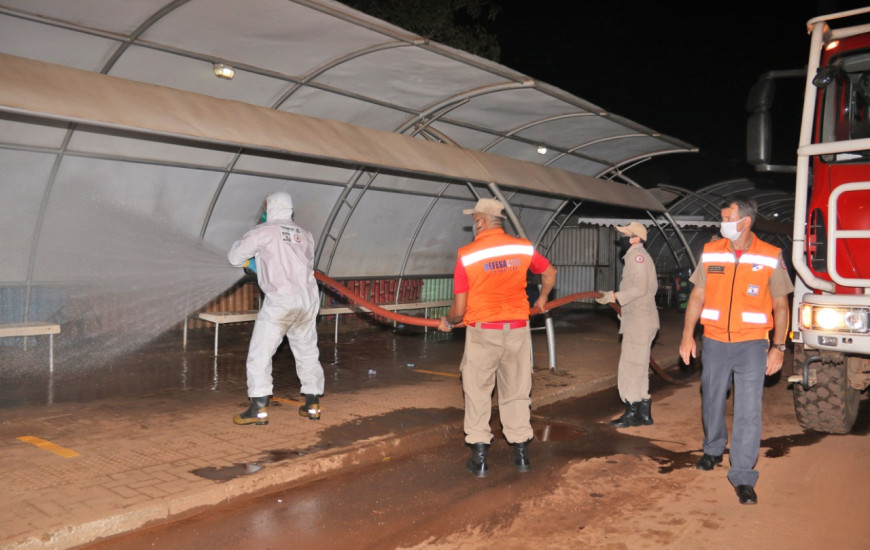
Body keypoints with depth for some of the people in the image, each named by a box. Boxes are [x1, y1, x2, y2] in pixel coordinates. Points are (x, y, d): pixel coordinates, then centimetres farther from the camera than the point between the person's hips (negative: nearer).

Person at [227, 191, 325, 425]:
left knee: (260, 353, 1)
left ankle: (259, 408, -3)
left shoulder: (263, 231, 0)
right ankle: (313, 405, 19)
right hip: (308, 299, 6)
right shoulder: (305, 235, 14)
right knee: (307, 352, 15)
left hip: (280, 300, -5)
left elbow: (234, 257, 4)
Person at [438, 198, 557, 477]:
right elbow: (550, 273, 17)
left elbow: (459, 309, -10)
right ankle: (521, 454, 23)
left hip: (482, 332, -3)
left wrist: (447, 322, 11)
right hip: (517, 330, 3)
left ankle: (479, 459, 14)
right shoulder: (523, 248, -1)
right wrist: (541, 300, 34)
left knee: (477, 394, 11)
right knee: (517, 393, 15)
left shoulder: (467, 256, -11)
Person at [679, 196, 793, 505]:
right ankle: (713, 450, 40)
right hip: (714, 343, 3)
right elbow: (697, 296, 7)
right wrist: (688, 335, 1)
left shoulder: (770, 257, -3)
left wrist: (779, 347, -5)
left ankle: (743, 476, 2)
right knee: (712, 402, 16)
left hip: (752, 344, -3)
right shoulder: (710, 252, 3)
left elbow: (780, 306, 1)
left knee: (749, 412, -6)